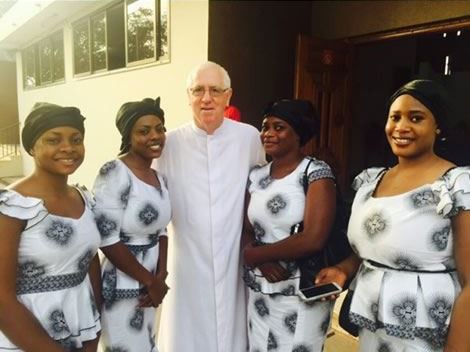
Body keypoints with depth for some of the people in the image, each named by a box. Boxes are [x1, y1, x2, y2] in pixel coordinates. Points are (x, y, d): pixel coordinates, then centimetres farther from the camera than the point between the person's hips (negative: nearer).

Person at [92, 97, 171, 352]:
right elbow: (107, 239, -21)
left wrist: (160, 277, -4)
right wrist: (150, 281, -12)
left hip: (149, 287, 7)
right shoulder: (114, 173, -18)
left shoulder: (160, 178, 6)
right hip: (122, 288, -7)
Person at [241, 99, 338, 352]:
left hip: (302, 293, -5)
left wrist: (253, 255, -10)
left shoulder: (316, 172, -11)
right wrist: (263, 261, -15)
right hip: (258, 292, 5)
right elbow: (245, 230, 6)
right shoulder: (256, 177, 6)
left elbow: (312, 240, -21)